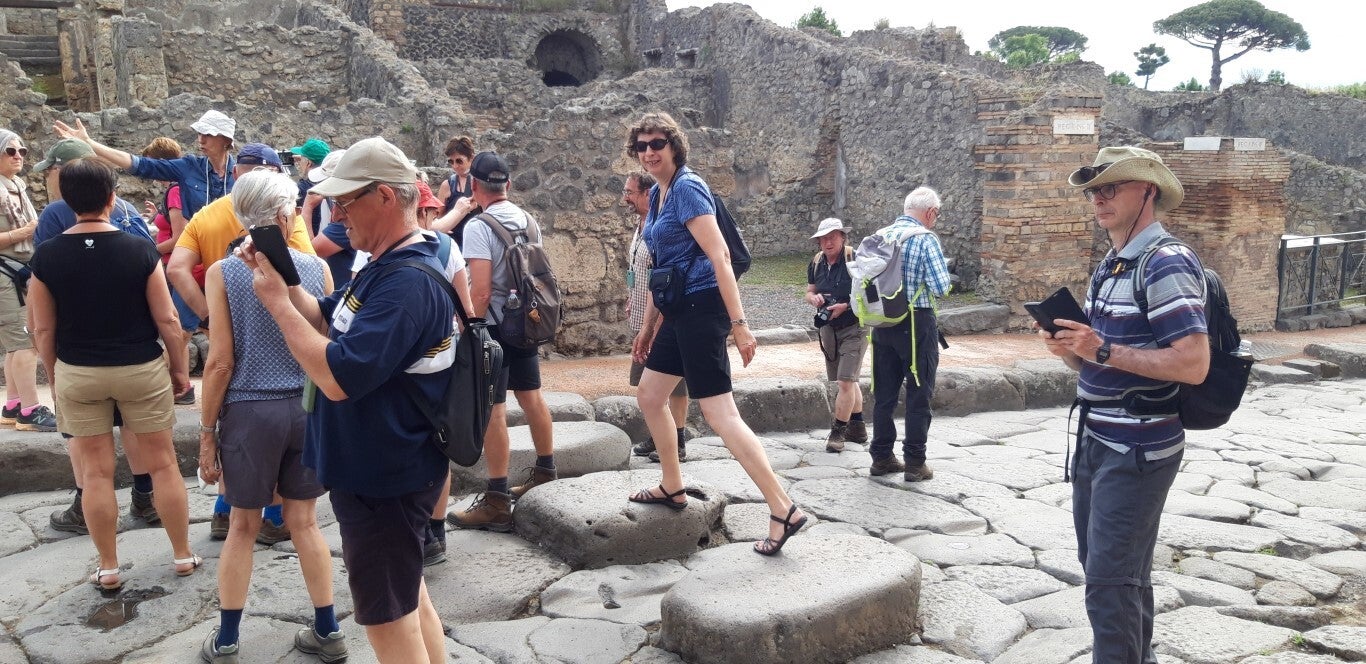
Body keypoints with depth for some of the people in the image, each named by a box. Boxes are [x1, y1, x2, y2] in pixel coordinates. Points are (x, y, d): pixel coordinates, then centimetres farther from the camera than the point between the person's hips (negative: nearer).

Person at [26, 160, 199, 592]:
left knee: (96, 471, 9)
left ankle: (108, 568, 19)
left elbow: (43, 330, -1)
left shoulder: (46, 257, -7)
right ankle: (183, 556, 20)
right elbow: (166, 320, -9)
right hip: (141, 369, -1)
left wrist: (53, 376, 13)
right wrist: (179, 366, 5)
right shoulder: (139, 250, -12)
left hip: (77, 374, 1)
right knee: (163, 464, 10)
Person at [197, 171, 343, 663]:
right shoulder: (317, 268, -2)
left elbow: (222, 361, -9)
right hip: (308, 407, 2)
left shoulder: (223, 273, -7)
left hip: (250, 410, -2)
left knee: (243, 526, 13)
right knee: (304, 522, 14)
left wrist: (206, 430, 0)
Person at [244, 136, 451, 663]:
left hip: (382, 479, -10)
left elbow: (337, 377, -32)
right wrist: (278, 277, 0)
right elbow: (327, 317, 17)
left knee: (389, 621, 5)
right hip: (383, 467, 10)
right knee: (409, 600, 22)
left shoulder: (406, 283, -27)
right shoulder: (386, 267, 8)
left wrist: (277, 302, -21)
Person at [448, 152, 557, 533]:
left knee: (492, 411, -4)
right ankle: (545, 473, 30)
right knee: (532, 397, 17)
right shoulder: (528, 221, 6)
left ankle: (497, 503, -2)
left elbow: (480, 292, -21)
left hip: (494, 326, -8)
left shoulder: (479, 227, -16)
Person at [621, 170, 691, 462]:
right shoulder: (639, 228, 13)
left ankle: (677, 443, 9)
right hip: (642, 322, 10)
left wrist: (660, 321, -22)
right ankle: (657, 437, 28)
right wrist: (630, 303, 16)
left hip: (663, 323, -10)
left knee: (674, 384, 1)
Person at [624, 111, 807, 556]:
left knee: (719, 414, -12)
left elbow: (718, 256, -20)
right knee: (649, 398, 18)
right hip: (679, 312, 10)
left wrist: (739, 324, -25)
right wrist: (648, 325, 24)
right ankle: (673, 489, 33)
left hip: (701, 308, -10)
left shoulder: (687, 188, -13)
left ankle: (784, 511, -9)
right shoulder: (658, 193, 15)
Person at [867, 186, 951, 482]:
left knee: (884, 393, 13)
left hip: (883, 323, 6)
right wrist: (943, 271, 5)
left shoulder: (880, 236, 6)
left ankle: (882, 457, 21)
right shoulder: (925, 239, -12)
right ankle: (914, 463, 8)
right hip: (916, 323, -6)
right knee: (919, 394, 4)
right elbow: (941, 287, -15)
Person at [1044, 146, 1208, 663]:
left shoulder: (1166, 264, -16)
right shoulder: (1109, 267, 13)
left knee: (1110, 582, -4)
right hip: (1097, 440, 10)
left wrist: (1104, 350, -24)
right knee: (1108, 566, 20)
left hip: (1137, 449, -10)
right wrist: (1071, 348, -3)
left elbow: (1193, 364, -24)